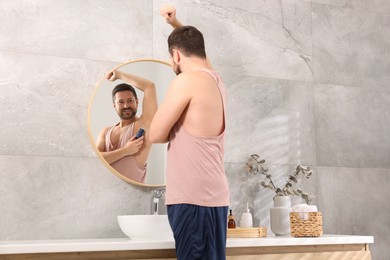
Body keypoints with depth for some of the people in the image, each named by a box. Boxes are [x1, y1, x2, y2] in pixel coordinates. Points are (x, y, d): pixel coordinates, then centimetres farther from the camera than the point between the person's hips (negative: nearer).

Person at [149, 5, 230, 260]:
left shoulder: (187, 80, -10)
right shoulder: (216, 79, 14)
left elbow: (156, 135, -6)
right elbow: (195, 47, 38)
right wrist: (175, 23, 34)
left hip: (193, 198, -9)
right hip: (215, 196, 9)